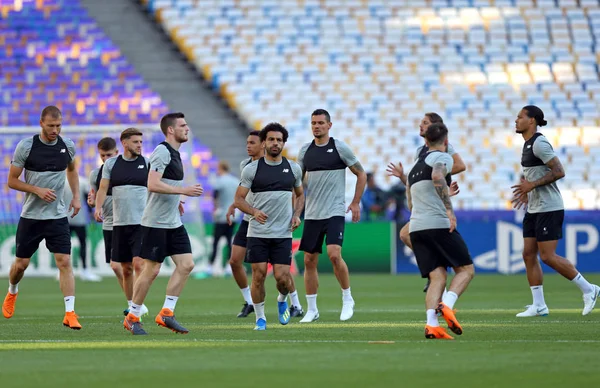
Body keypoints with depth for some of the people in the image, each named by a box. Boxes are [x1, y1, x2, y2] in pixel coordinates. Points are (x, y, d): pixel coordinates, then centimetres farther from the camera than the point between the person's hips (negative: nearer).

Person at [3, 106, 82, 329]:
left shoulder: (68, 146, 1)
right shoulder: (26, 146, -9)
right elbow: (12, 181, -4)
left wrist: (76, 197, 11)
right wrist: (38, 190, -17)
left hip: (58, 216, 1)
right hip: (31, 216, -1)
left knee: (65, 262, -12)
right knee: (21, 264, 10)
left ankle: (70, 313, -13)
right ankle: (12, 293, 42)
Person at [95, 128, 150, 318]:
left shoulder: (147, 163, 4)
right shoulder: (111, 163, 8)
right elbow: (103, 188, 5)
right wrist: (98, 207, -12)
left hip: (141, 222, -3)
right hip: (119, 223, 3)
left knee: (138, 263, -16)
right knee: (126, 268, 8)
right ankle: (130, 305, 19)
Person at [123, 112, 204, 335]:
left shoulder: (174, 153, 15)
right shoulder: (162, 151, -14)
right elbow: (152, 184, -24)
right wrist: (183, 190, -22)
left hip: (173, 223, 9)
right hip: (156, 223, -9)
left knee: (186, 264, -1)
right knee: (152, 270, -4)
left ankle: (166, 313, 3)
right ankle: (132, 317, 8)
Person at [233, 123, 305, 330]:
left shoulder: (293, 168, 7)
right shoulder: (251, 169, -1)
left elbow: (300, 194, 22)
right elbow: (239, 199, 1)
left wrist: (296, 215, 4)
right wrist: (254, 212, -18)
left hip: (283, 233, 1)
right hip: (258, 233, -1)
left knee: (282, 276, -7)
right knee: (259, 275, -5)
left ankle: (282, 300, 26)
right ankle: (260, 317, 11)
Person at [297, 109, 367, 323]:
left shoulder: (339, 148, -3)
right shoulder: (305, 151, 9)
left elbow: (361, 174, 4)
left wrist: (355, 203, 0)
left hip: (335, 212, -5)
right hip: (311, 214, 5)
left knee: (334, 255, -20)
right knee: (309, 261, 3)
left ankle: (347, 299, -1)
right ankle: (311, 309, 13)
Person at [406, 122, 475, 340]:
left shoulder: (416, 165, 26)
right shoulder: (442, 158, 2)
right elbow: (437, 177, -22)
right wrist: (449, 208, -23)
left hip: (415, 227, 7)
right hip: (438, 224, -7)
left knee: (437, 277, 3)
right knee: (466, 269, 4)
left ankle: (431, 324, -19)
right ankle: (447, 305, -22)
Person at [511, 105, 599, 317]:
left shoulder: (539, 144, -16)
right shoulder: (529, 144, 15)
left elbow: (559, 172, -22)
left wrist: (532, 185, -21)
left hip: (549, 208, -10)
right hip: (534, 209, 10)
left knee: (547, 256, -10)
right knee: (528, 254, 4)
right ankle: (538, 305, 6)